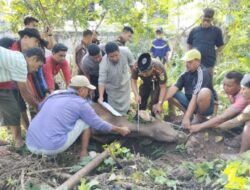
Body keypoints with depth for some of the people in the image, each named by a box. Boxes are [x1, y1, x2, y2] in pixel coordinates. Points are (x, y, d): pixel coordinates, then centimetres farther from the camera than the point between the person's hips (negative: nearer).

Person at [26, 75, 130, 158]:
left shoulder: (54, 94, 15)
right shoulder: (81, 103, -1)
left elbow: (41, 107, 36)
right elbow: (99, 124, 7)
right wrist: (120, 130, 21)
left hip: (31, 145, 6)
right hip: (52, 147, -6)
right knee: (86, 121, 8)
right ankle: (84, 153, 16)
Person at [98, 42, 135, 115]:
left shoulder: (125, 51, -29)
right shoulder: (104, 64, -36)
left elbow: (131, 62, -9)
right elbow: (101, 81, -36)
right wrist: (101, 97, -47)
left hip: (125, 84, 4)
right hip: (113, 89, -3)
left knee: (125, 107, 21)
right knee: (115, 110, 8)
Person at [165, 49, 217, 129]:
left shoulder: (203, 74, -23)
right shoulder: (185, 74, -4)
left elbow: (195, 96, -33)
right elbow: (173, 88, -16)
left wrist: (186, 118, -39)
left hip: (206, 105, -5)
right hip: (191, 103, 6)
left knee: (204, 92, -38)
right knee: (170, 93, -10)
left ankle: (200, 117, -9)